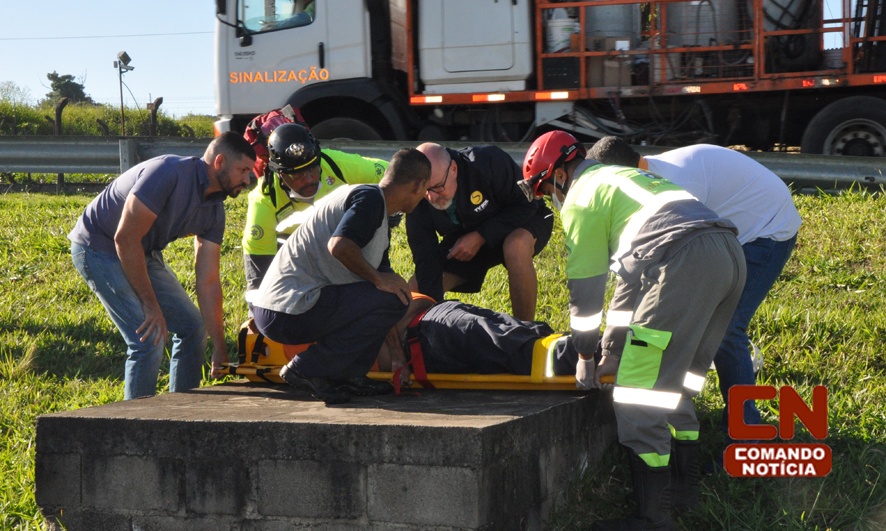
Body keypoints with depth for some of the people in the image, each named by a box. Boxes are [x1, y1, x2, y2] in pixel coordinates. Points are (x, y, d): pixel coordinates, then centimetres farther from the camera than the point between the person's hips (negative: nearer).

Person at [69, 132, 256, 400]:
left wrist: (219, 348, -3)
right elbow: (125, 238, -28)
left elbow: (208, 282, 0)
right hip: (99, 247, -9)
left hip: (143, 254, 9)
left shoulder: (214, 210, -2)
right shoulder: (169, 173, -28)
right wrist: (151, 305, -23)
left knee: (192, 326, 9)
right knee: (149, 339, -18)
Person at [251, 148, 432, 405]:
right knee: (392, 298, -16)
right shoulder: (369, 197, -9)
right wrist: (378, 278, -13)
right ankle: (306, 369, -12)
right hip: (287, 314, -10)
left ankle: (348, 374, 10)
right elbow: (339, 245, -27)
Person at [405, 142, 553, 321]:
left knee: (516, 245, -40)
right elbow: (426, 260, -19)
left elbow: (526, 205, -24)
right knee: (415, 292, -11)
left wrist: (480, 237, -31)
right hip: (463, 240, 4)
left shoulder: (488, 162, -33)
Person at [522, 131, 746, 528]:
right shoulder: (619, 178, 37)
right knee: (674, 384, 22)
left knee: (639, 394, -5)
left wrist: (585, 356, 22)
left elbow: (585, 289, 11)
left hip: (685, 263, -9)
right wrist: (614, 350, 36)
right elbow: (632, 279, 37)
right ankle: (685, 493, 28)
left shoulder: (581, 197, 10)